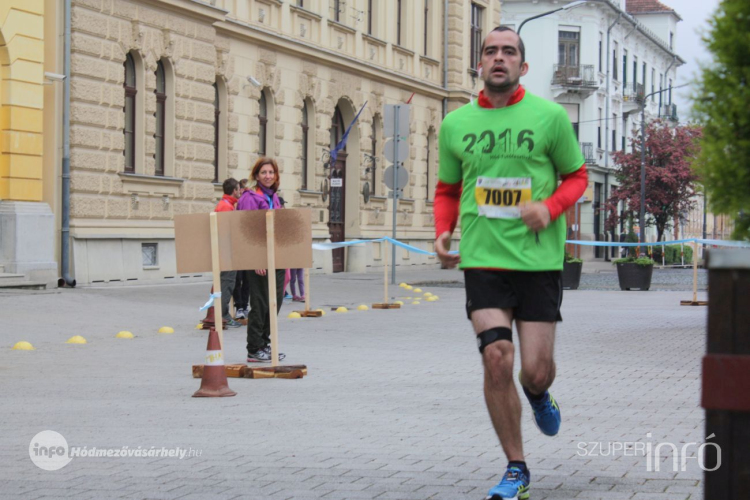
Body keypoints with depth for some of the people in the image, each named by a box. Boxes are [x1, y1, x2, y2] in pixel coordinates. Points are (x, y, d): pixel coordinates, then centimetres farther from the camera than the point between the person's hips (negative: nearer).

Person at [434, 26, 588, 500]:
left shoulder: (549, 116, 0)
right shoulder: (455, 124, 7)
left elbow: (577, 175, 9)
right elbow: (448, 189, 19)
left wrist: (550, 207, -11)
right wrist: (443, 230, 1)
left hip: (539, 260, -1)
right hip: (482, 260, 1)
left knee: (536, 371, -1)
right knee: (496, 359, -12)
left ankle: (539, 397, 40)